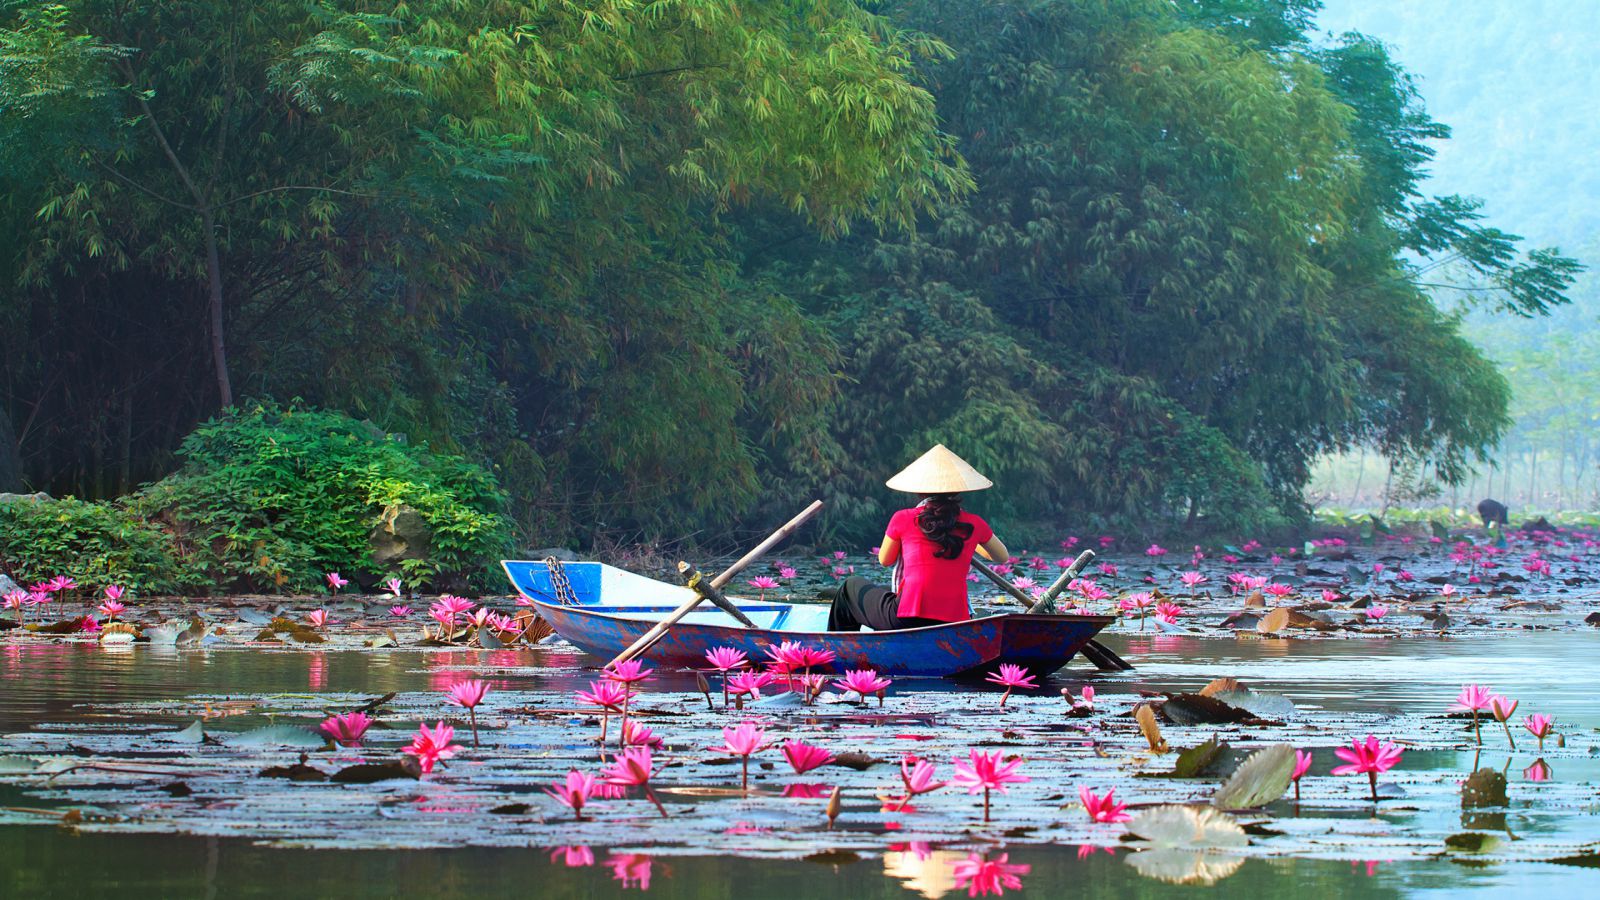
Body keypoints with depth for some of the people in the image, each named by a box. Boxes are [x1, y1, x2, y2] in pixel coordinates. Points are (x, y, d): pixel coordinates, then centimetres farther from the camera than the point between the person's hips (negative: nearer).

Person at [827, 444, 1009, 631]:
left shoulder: (903, 519, -3)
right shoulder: (973, 524, 3)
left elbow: (885, 560, 14)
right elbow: (1003, 557, 21)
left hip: (906, 621, -4)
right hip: (953, 626, 4)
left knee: (851, 587, 27)